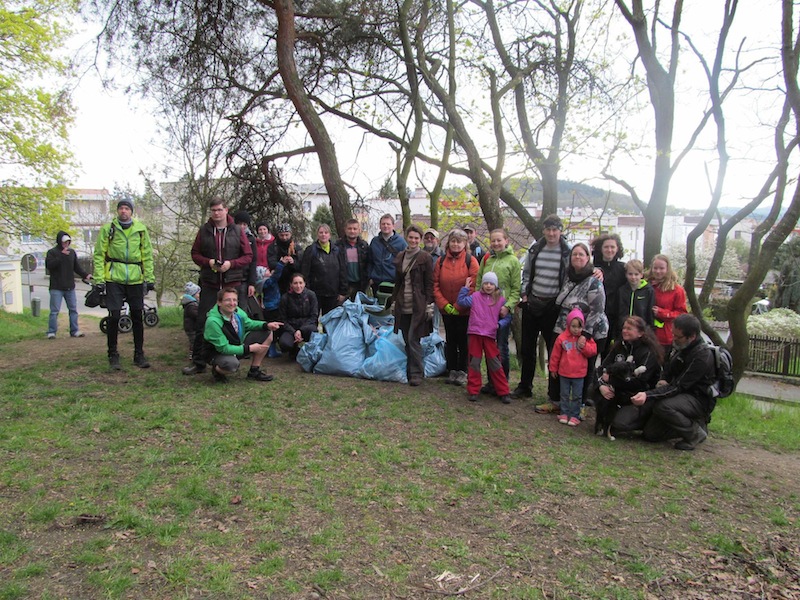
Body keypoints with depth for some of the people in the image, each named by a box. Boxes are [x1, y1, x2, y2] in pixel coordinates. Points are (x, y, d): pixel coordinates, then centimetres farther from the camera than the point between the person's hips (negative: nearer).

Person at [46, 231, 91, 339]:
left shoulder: (72, 252, 11)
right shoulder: (52, 252, -3)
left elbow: (77, 267, 16)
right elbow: (49, 265, -18)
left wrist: (85, 275, 1)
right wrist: (61, 256, -22)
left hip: (70, 287, 5)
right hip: (56, 288, -5)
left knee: (73, 309, 7)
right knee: (54, 311, -3)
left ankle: (75, 330, 14)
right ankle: (51, 332, 4)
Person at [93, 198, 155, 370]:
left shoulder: (141, 229, 8)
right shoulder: (107, 229, 2)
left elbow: (147, 255, 11)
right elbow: (99, 255, 2)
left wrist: (150, 278, 6)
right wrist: (99, 279, -5)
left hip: (136, 280, 2)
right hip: (114, 280, -2)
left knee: (138, 318, 6)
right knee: (114, 317, -5)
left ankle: (139, 354, 18)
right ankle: (113, 355, 9)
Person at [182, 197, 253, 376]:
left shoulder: (237, 231, 3)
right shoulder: (204, 230, 6)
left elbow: (248, 256, 2)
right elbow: (195, 254, 11)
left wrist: (231, 263, -13)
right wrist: (208, 262, -9)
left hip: (234, 284, -1)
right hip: (209, 285, 1)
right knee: (203, 323, 1)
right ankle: (198, 362, 10)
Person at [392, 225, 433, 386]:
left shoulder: (425, 258, -3)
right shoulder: (400, 257, 12)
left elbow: (429, 283, -4)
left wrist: (429, 303, -11)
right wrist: (394, 300, 13)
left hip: (418, 305, -5)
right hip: (403, 305, 5)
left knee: (413, 339, -8)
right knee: (407, 340, 9)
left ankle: (416, 373, 1)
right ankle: (410, 370, 19)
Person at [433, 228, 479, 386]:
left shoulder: (470, 261, -6)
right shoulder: (441, 261, 4)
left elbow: (473, 286, -11)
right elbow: (435, 285, 2)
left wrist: (458, 306, -14)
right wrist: (444, 304, -9)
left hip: (464, 311, -3)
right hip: (446, 310, 3)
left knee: (463, 342, 5)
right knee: (450, 341, 12)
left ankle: (462, 372, 15)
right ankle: (452, 371, 22)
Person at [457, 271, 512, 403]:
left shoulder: (500, 300, 6)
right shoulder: (475, 296, 6)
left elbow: (507, 317, 9)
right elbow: (462, 301, -1)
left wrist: (499, 324, -7)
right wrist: (466, 288, -3)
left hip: (490, 335, 0)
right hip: (475, 334, 0)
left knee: (495, 364, 4)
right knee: (474, 363, 7)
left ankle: (503, 392, 12)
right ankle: (473, 391, 16)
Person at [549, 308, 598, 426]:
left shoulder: (586, 338, -3)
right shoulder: (562, 337, -6)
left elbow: (593, 351, -5)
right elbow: (555, 354, 1)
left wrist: (584, 345, -21)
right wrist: (553, 368, 6)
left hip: (579, 373, 0)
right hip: (564, 373, 0)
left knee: (577, 396, 7)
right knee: (564, 395, 11)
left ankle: (574, 416, 15)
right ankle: (564, 414, 21)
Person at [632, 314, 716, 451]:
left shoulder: (702, 356, -24)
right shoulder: (679, 346, 1)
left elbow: (678, 387, -27)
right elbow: (668, 369, 20)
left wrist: (648, 395, -37)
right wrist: (663, 380, -3)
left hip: (698, 400, -8)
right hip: (682, 395, 8)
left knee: (662, 406, -35)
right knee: (650, 434, 1)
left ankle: (695, 433, -11)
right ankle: (691, 423, 17)